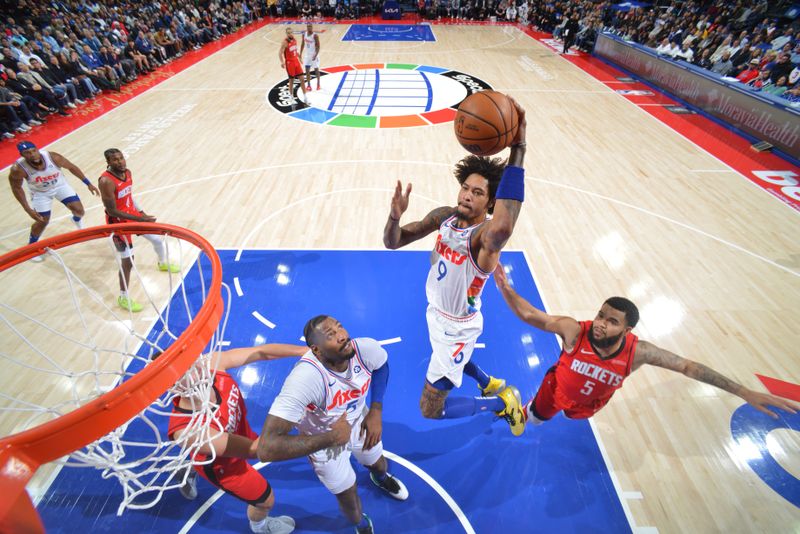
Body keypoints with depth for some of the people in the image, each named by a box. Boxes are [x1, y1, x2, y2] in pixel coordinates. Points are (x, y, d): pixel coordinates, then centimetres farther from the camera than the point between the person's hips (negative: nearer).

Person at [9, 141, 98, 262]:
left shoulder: (53, 157, -30)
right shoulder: (18, 169, -31)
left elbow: (71, 167, -11)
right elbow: (16, 188, -16)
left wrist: (88, 183, -7)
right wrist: (28, 209, -19)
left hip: (60, 186, 1)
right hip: (40, 193, -1)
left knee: (79, 210, -8)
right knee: (42, 221, 3)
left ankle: (77, 219, 34)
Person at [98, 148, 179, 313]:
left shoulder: (127, 172, -2)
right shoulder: (106, 181, -27)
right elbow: (112, 211, -25)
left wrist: (141, 213, 7)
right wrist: (139, 219, -27)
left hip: (133, 213, 8)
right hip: (118, 222, -7)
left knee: (159, 238, 20)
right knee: (127, 261, -4)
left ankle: (163, 264, 53)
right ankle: (123, 298, 13)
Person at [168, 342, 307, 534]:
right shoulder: (188, 430, -44)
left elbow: (261, 352, -28)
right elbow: (254, 449, -39)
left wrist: (305, 350, -38)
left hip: (240, 432, 5)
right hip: (223, 465, -4)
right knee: (266, 500, 19)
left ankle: (190, 473, 62)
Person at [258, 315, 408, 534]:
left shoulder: (365, 348, -30)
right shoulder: (306, 378, -44)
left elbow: (382, 365, -4)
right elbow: (267, 448, -48)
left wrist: (376, 411, -10)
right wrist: (331, 438, -39)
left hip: (359, 423, 4)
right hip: (324, 442, -3)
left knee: (379, 466, 30)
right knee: (349, 501, 18)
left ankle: (381, 479, 71)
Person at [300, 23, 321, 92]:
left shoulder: (315, 36, -16)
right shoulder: (304, 34, 0)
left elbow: (318, 46, -15)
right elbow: (302, 44, 11)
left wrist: (315, 55, -26)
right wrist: (300, 54, 8)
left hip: (314, 55, -5)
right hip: (307, 55, 5)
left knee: (316, 69, 8)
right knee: (307, 70, 3)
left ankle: (318, 84, 24)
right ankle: (308, 85, 10)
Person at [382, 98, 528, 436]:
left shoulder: (485, 235, -33)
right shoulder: (444, 216, -11)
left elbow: (503, 227, -61)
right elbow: (393, 243, -11)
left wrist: (517, 149, -61)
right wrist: (395, 216, -34)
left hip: (458, 327, -7)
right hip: (437, 313, 8)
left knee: (430, 408, 6)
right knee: (447, 359, 38)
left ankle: (502, 402, 25)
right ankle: (490, 384, 64)